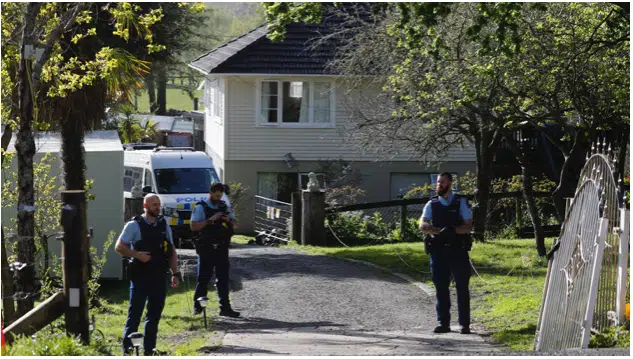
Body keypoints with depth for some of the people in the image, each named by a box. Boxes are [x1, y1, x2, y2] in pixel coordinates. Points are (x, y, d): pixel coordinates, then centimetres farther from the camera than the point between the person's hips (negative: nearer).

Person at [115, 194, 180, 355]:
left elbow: (172, 252, 16)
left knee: (155, 315, 8)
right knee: (135, 313, -4)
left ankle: (149, 349, 15)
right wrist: (137, 255, -20)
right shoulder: (134, 225, -3)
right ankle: (127, 348, -1)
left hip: (159, 277, 5)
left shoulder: (164, 225, 13)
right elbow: (119, 247, -5)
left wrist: (175, 273, 7)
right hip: (140, 276, -5)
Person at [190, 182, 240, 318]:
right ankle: (197, 307, 11)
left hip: (222, 249, 5)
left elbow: (235, 223, 17)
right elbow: (194, 226, -13)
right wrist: (210, 220, -19)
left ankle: (225, 308, 4)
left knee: (223, 279, 3)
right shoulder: (200, 207, -4)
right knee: (203, 279, 1)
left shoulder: (224, 206, 13)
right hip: (206, 249, -5)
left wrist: (229, 219, -6)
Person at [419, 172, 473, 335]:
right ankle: (443, 323, 8)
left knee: (462, 288, 0)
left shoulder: (460, 202, 3)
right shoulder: (432, 204, 8)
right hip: (438, 250, 2)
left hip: (458, 250, -2)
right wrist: (439, 231, -22)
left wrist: (453, 230, -23)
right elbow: (423, 226, -5)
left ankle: (465, 324, 4)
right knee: (441, 287, 2)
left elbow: (468, 226, -5)